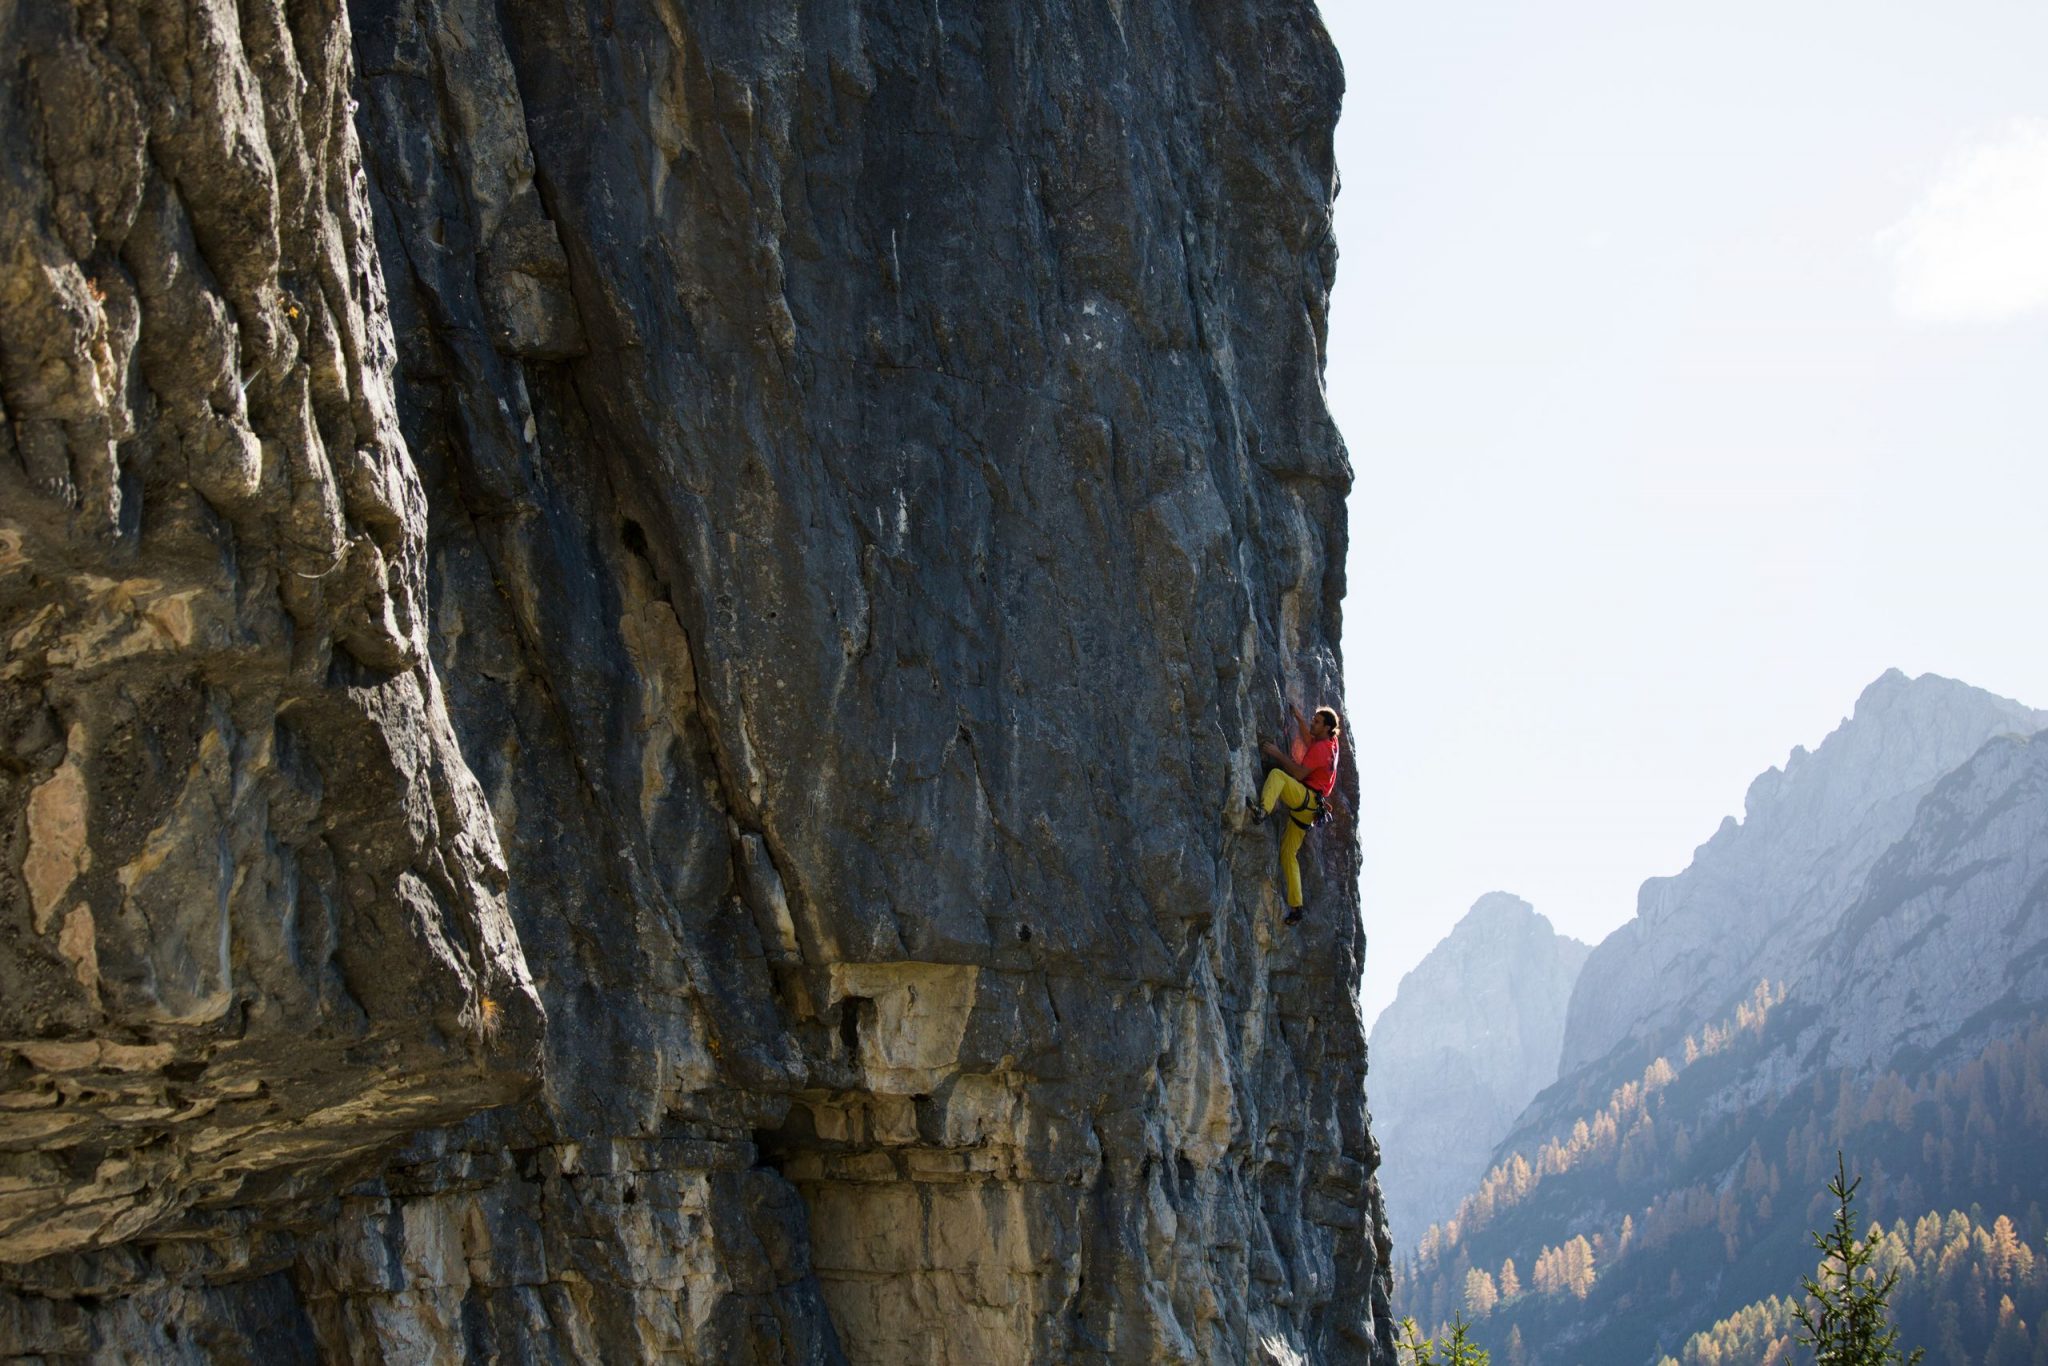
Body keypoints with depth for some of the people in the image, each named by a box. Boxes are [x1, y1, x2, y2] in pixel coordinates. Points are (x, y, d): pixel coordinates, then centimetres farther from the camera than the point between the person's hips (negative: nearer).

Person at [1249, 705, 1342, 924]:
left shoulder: (1321, 748, -8)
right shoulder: (1330, 744, 18)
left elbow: (1299, 774, -16)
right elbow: (1308, 740, 39)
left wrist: (1279, 755, -15)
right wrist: (1299, 719, 34)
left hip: (1307, 798, -9)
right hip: (1306, 808, 9)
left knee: (1277, 774, -28)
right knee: (1289, 854, 9)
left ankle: (1263, 808, -55)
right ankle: (1295, 907, 7)